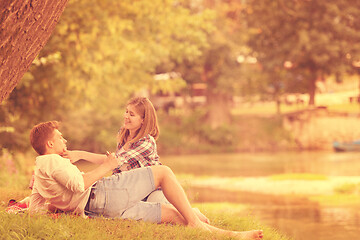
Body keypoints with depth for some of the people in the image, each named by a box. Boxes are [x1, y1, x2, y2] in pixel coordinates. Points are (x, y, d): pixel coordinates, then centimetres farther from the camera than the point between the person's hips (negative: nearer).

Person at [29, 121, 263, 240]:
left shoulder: (39, 177, 22)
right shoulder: (52, 161, -7)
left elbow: (34, 209, 17)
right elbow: (78, 184, -20)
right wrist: (104, 168, -8)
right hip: (102, 193, -9)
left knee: (172, 214, 7)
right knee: (163, 172, -3)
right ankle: (194, 221, -8)